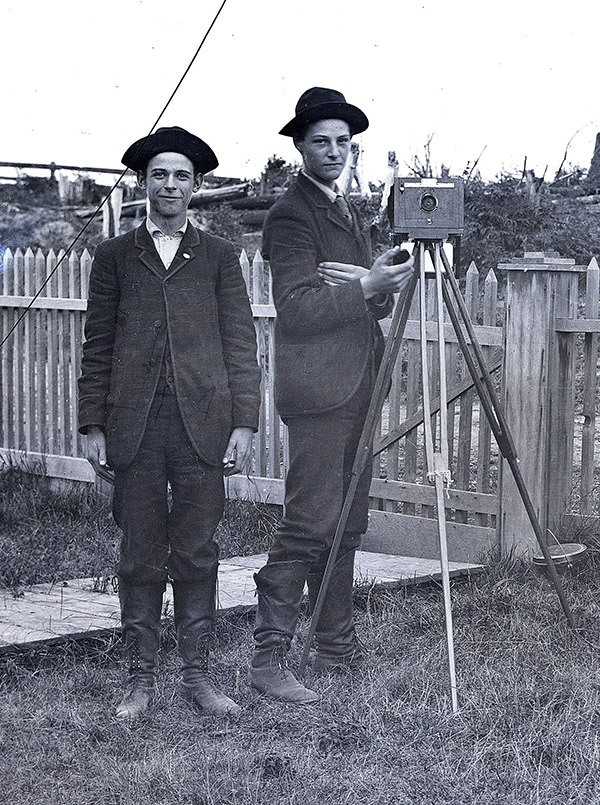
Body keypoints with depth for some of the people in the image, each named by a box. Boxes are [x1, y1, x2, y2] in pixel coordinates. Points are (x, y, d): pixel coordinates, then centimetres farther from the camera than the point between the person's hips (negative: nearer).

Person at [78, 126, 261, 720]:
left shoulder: (218, 257, 11)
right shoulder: (114, 256, 12)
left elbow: (240, 344, 7)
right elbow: (97, 346, 9)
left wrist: (244, 423, -2)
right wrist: (94, 426, 2)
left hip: (202, 423, 0)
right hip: (135, 425, 0)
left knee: (197, 552, 3)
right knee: (140, 554, 2)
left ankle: (196, 674, 12)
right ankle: (140, 678, 10)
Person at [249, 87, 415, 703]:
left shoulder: (344, 211, 19)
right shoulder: (291, 215, -9)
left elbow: (371, 304, 19)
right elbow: (296, 309, -18)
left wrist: (380, 286, -3)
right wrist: (366, 287, -22)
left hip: (355, 389, 9)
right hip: (317, 393, -9)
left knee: (347, 525, 11)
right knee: (309, 526, -12)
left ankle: (336, 647, 18)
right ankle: (268, 659, -8)